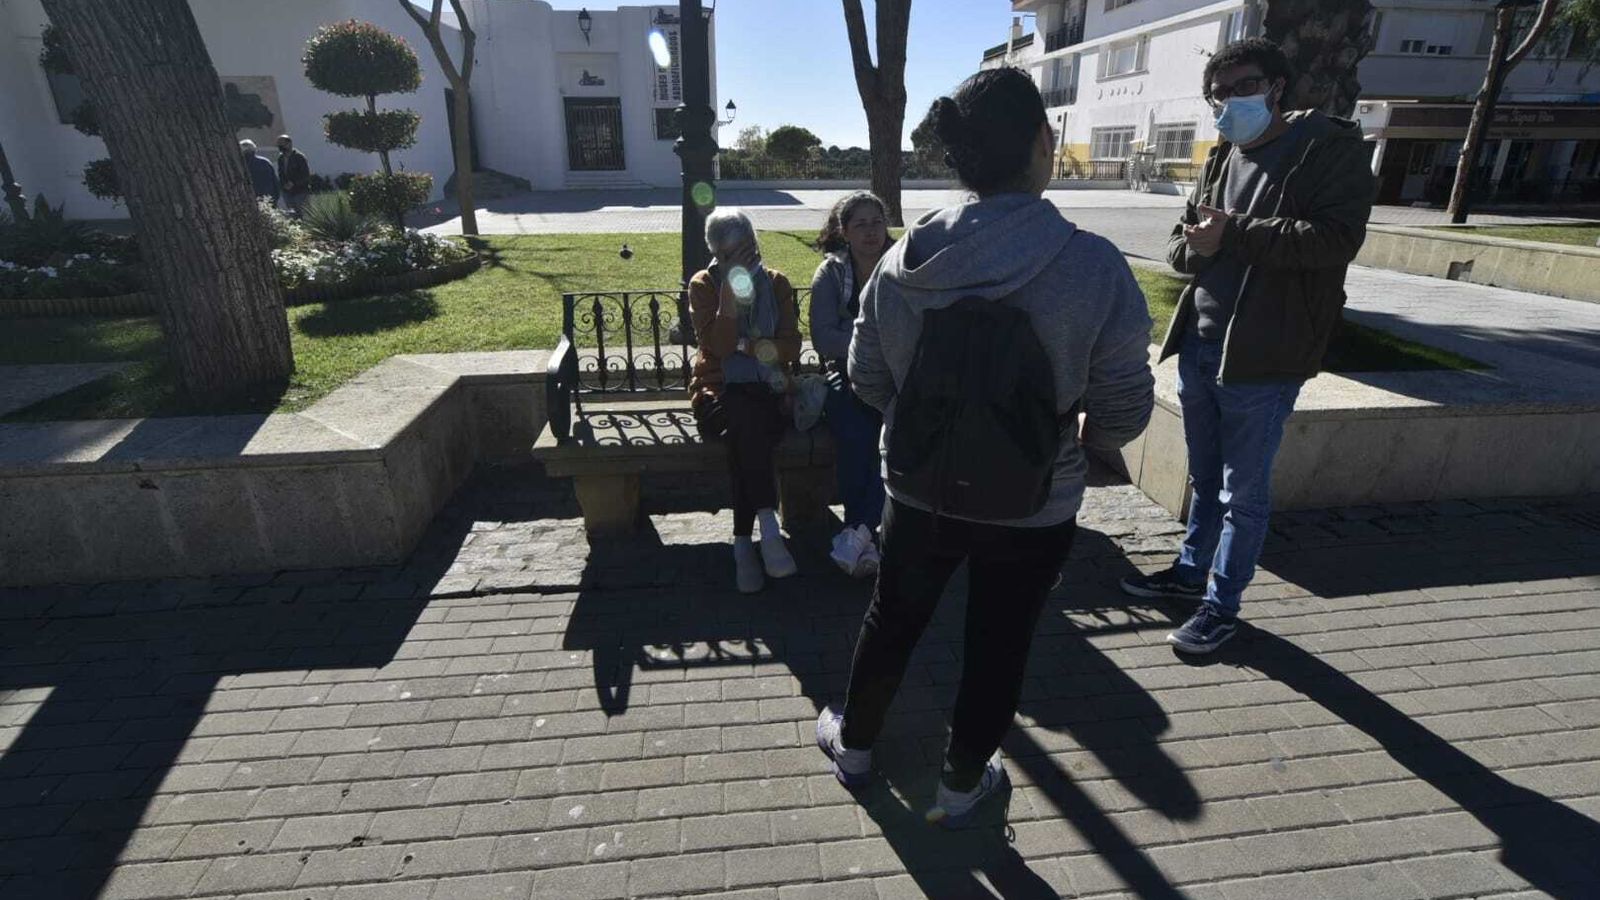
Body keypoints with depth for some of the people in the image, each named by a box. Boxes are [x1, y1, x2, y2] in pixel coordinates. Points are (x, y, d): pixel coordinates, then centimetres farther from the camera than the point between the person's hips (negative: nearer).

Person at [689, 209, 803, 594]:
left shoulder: (776, 282, 11)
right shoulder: (704, 285, 4)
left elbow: (792, 347, 1)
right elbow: (719, 346, -12)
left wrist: (745, 345, -13)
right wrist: (731, 287, -17)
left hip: (769, 392, 1)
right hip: (720, 392, -1)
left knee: (744, 433, -33)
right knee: (746, 416, -36)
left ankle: (744, 541, -28)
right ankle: (768, 526, -38)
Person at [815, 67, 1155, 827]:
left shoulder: (902, 261, -11)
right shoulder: (1094, 267, -19)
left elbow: (867, 379, 0)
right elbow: (1125, 410, -12)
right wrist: (1081, 440, 11)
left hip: (919, 493, 3)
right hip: (1033, 508, -2)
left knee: (891, 622, 24)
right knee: (997, 649, 19)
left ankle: (854, 746, 48)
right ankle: (961, 787, 43)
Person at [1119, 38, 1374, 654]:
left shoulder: (1332, 148, -6)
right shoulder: (1221, 159, 14)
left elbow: (1337, 237, -19)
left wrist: (1233, 235, -24)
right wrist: (1194, 245, -10)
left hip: (1262, 356, -6)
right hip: (1199, 344, 7)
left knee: (1243, 492, 3)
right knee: (1203, 477, 19)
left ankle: (1222, 605, 17)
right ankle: (1191, 572, 35)